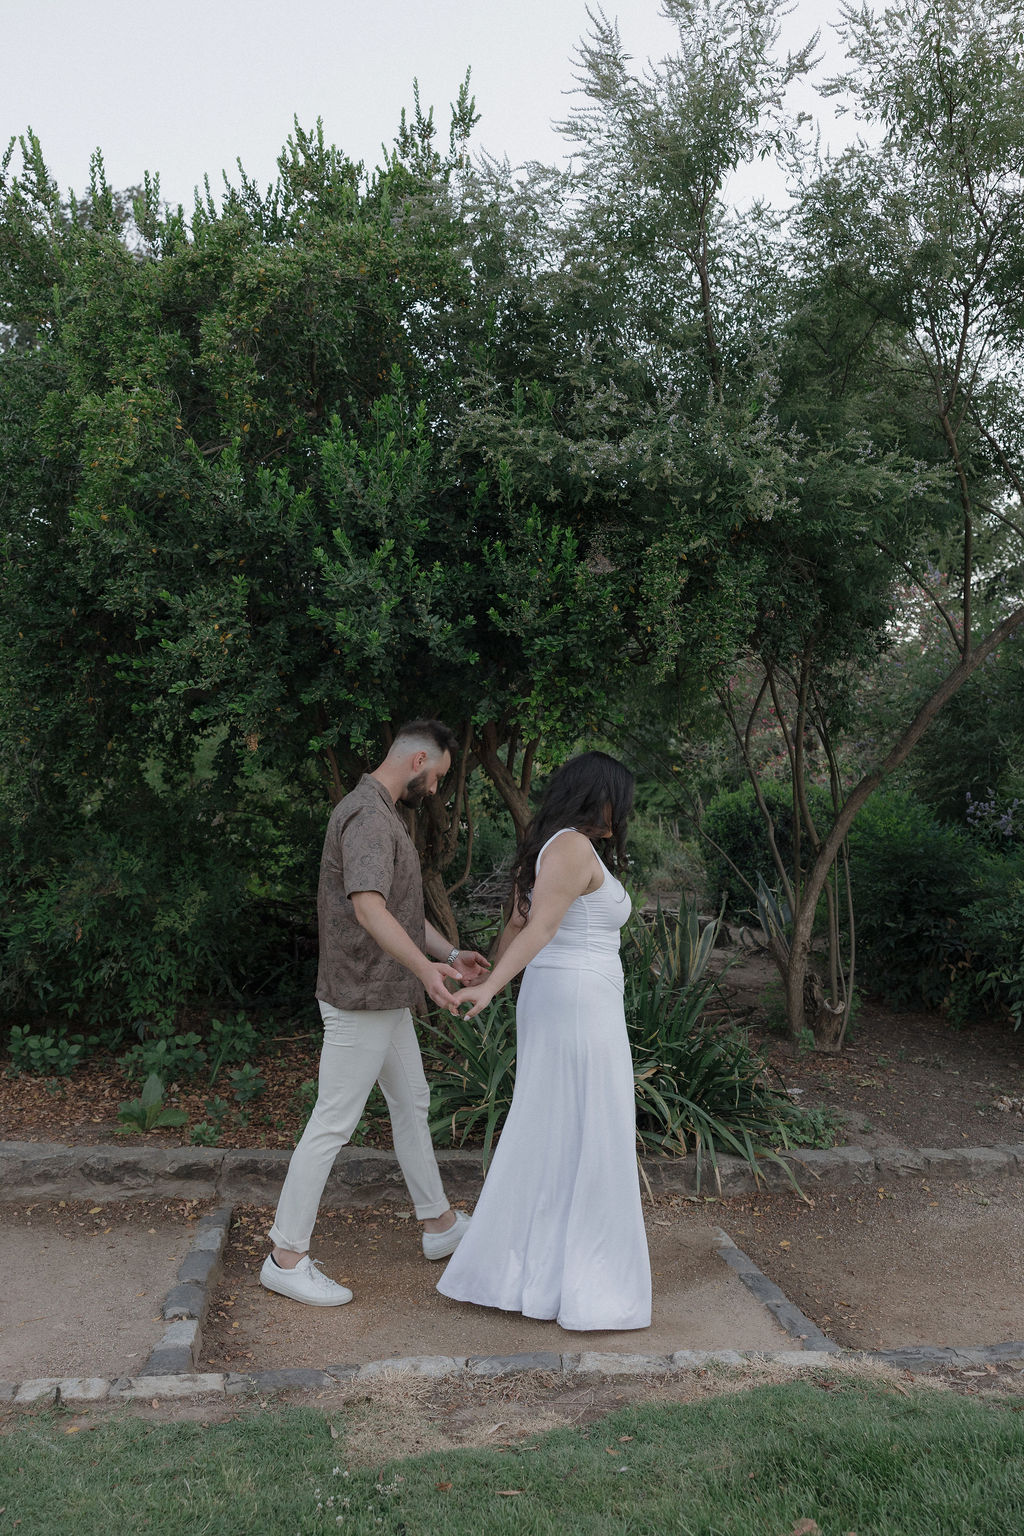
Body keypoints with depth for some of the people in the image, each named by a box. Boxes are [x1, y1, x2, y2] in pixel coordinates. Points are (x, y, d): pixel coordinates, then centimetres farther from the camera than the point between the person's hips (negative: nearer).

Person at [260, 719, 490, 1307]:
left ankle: (440, 1224, 34)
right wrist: (424, 966, -44)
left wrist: (450, 953, 18)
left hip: (387, 999, 11)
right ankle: (287, 1256, 9)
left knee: (412, 1104, 19)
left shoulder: (387, 816, 14)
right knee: (333, 1124, -3)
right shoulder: (366, 814, -20)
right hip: (361, 999, -11)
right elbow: (368, 909, -33)